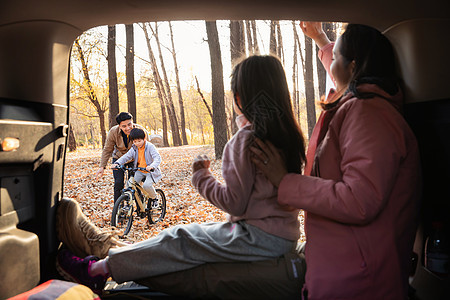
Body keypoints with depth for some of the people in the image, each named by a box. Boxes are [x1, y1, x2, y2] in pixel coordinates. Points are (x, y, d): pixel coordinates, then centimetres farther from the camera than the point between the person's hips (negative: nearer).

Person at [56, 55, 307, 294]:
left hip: (258, 238, -8)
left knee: (180, 240, -2)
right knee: (197, 232, 12)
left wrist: (201, 176, -5)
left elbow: (235, 203, -20)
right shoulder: (290, 133, 6)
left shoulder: (245, 139, -19)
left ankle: (96, 270, 11)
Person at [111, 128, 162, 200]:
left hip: (150, 171, -5)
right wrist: (117, 163, -21)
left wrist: (152, 166, -46)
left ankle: (154, 198, 2)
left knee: (147, 185, -26)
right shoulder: (134, 148, 1)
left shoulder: (150, 146, -16)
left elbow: (157, 158, -26)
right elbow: (126, 156, -1)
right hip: (139, 171, 6)